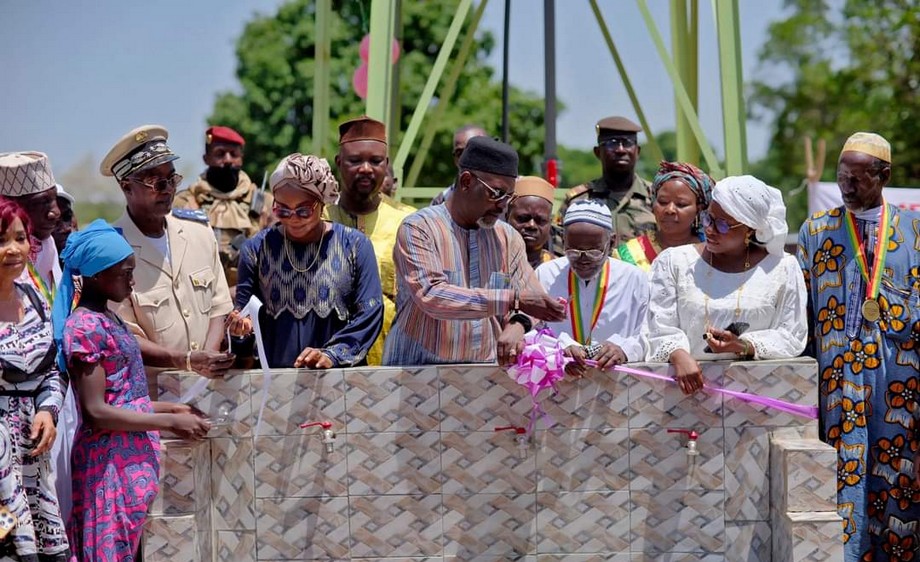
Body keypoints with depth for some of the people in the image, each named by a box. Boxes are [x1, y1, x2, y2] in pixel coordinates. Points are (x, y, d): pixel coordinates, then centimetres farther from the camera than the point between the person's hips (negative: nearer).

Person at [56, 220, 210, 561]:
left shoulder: (108, 319, 13)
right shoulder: (85, 327, -15)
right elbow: (96, 412, -20)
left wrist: (170, 408, 12)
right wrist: (170, 422, -17)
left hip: (134, 456, 9)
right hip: (111, 461, -9)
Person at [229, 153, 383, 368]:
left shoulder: (354, 245, 4)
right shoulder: (256, 248, 8)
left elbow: (369, 312, -1)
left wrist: (332, 355, -13)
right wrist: (241, 325, -13)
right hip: (273, 375, 2)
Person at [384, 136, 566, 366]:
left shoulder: (508, 237, 13)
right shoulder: (418, 229, -5)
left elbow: (530, 295, 8)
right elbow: (431, 296, -18)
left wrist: (518, 322, -17)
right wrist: (512, 300, -22)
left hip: (484, 372, 5)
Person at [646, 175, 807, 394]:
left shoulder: (783, 269, 7)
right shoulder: (673, 261, 9)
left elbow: (791, 336, 4)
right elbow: (661, 329, 2)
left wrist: (744, 347, -12)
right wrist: (679, 356, -19)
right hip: (688, 386, 2)